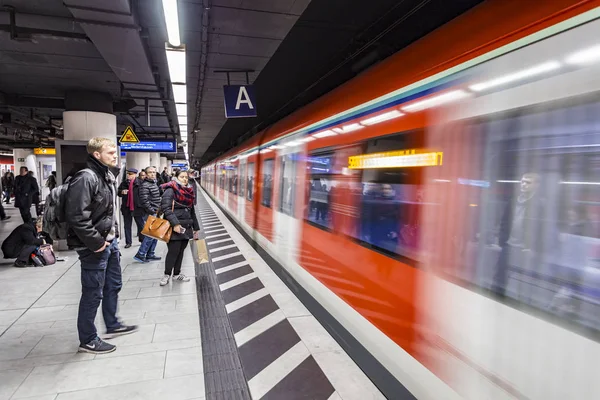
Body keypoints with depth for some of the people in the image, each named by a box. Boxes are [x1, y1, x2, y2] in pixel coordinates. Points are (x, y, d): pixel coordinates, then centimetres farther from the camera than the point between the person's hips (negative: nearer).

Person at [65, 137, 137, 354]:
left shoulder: (108, 176, 10)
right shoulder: (86, 178, -21)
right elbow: (77, 217, -26)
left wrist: (113, 233, 13)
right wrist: (96, 242, -21)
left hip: (110, 241, 10)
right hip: (95, 246, -10)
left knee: (113, 285, 22)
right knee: (93, 294, 4)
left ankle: (112, 325, 40)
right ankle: (87, 340, 21)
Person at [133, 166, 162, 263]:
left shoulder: (154, 183, 15)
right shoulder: (145, 185, -14)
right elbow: (145, 201, -21)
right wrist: (152, 212, -17)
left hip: (155, 213, 9)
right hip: (149, 214, -9)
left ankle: (150, 255, 21)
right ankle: (140, 255, 1)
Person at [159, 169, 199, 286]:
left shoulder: (188, 192, 15)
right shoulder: (170, 190, -8)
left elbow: (192, 211, 19)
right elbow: (166, 208, -18)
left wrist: (195, 228, 18)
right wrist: (175, 224, -25)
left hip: (186, 227, 7)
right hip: (174, 227, -7)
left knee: (181, 251, 12)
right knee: (173, 251, -4)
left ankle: (177, 274, 26)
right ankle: (167, 274, 14)